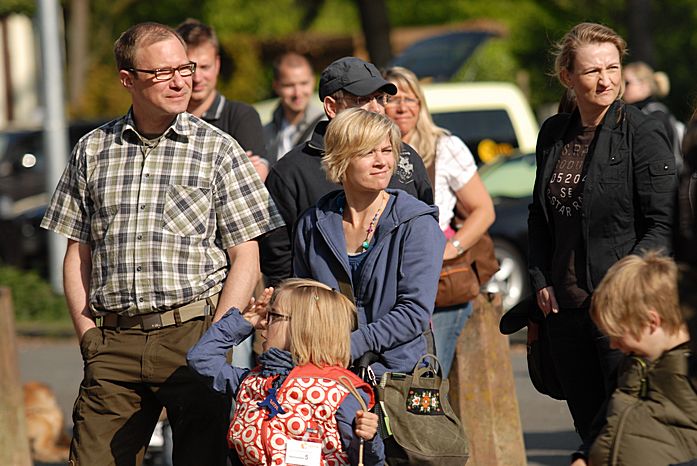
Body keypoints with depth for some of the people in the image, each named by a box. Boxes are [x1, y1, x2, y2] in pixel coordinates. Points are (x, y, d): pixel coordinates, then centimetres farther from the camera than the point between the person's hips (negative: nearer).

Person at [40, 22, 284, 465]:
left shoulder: (218, 150, 4)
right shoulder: (93, 151, 12)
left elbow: (245, 259, 2)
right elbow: (78, 254, 15)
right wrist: (87, 333, 4)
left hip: (192, 332, -2)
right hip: (113, 341, 2)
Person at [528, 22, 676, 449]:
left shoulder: (643, 134, -7)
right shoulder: (554, 134, 11)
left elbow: (663, 226, -10)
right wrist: (540, 280, 10)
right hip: (565, 309, 6)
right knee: (589, 428, 11)